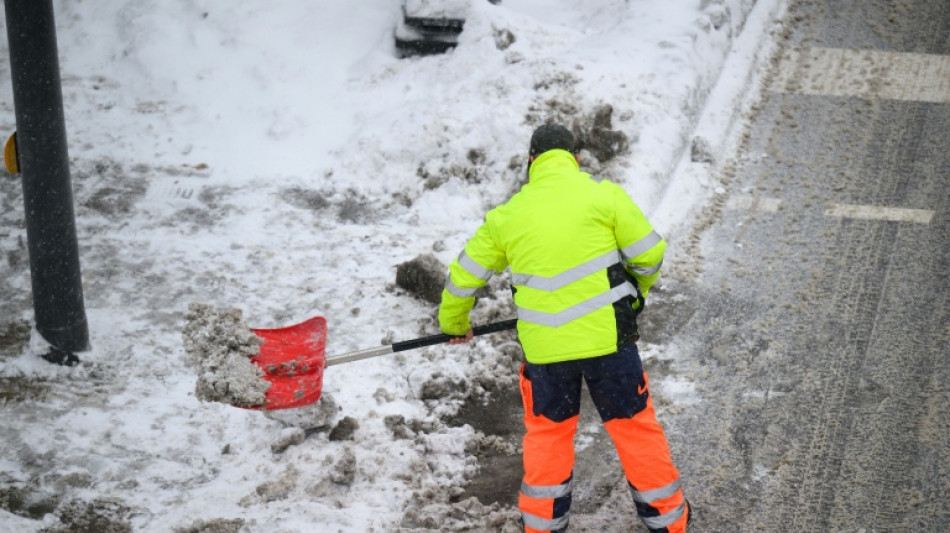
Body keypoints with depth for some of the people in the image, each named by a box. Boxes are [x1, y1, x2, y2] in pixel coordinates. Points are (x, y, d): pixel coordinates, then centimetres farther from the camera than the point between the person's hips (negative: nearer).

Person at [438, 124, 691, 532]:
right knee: (633, 424, 13)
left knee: (547, 431, 21)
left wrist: (454, 323, 33)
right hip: (607, 336, -2)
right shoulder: (604, 195, -3)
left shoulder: (507, 215, 6)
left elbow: (464, 275, 15)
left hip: (544, 346, 2)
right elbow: (649, 253, -1)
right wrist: (634, 294, 20)